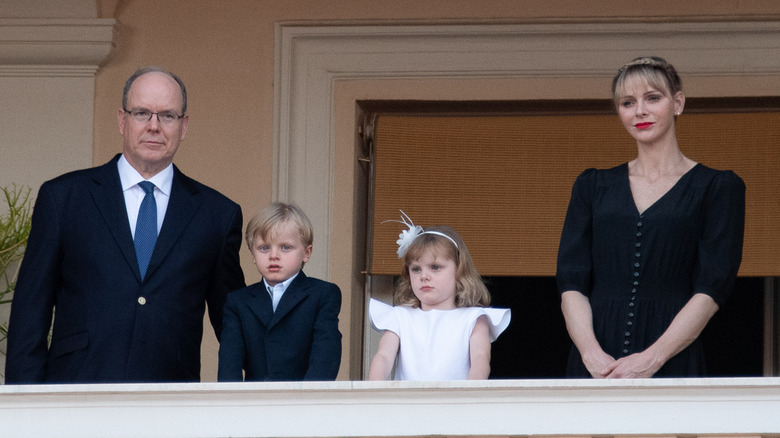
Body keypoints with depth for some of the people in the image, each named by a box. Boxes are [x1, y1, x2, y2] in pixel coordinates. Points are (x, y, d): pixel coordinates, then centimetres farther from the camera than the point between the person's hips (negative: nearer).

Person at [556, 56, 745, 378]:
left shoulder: (718, 187, 6)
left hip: (672, 366, -2)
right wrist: (591, 353, -11)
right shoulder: (592, 186, 15)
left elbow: (712, 290, -3)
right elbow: (571, 282, 7)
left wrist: (651, 360, -15)